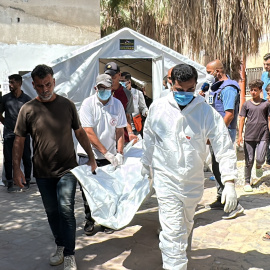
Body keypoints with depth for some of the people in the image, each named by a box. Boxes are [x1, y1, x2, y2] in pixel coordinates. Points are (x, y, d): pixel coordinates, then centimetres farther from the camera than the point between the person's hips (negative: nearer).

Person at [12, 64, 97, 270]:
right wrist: (17, 168, -6)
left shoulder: (67, 105, -3)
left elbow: (80, 132, 6)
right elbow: (19, 140, 0)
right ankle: (60, 246, 33)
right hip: (43, 172, 2)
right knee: (52, 212, 13)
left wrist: (91, 157, 6)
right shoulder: (27, 109, -4)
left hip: (67, 169, -1)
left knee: (66, 209, -9)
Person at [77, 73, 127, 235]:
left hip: (109, 156, 2)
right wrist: (107, 153, -18)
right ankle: (89, 221, 20)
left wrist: (119, 153, -9)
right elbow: (89, 133, -14)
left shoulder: (117, 104, 0)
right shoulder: (88, 104, -9)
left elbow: (119, 132, 3)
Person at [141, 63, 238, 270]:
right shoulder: (158, 108, -10)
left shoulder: (207, 112, -13)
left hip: (193, 181, 2)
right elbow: (149, 139, 6)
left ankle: (171, 252, 52)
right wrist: (146, 166, 16)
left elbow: (225, 147, -13)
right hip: (166, 179, -2)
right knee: (173, 231, -7)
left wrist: (230, 182, -21)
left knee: (185, 227, 23)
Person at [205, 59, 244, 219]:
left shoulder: (228, 88, -15)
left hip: (223, 133, -10)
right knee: (216, 168, 15)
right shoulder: (218, 87, 16)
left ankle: (235, 205, -2)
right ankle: (221, 201, 26)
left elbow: (229, 115, -22)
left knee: (222, 169, -9)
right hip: (216, 133, 10)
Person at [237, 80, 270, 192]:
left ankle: (258, 167, 27)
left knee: (260, 159, -10)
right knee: (249, 161, 3)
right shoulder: (246, 104, 5)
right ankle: (247, 182, 19)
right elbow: (242, 119, 5)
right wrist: (240, 135, -1)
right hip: (249, 135, 0)